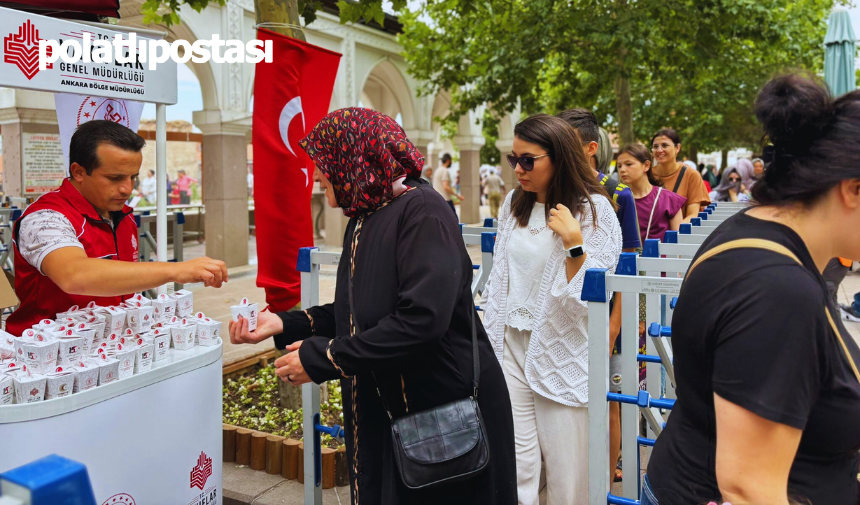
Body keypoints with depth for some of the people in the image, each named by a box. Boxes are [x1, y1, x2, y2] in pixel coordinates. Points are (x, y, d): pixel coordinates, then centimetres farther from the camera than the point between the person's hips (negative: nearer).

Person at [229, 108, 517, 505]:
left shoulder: (420, 211, -20)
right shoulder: (363, 220, 8)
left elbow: (422, 319, -30)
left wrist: (322, 358, -22)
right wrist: (284, 324, 1)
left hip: (446, 407, -8)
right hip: (383, 409, 8)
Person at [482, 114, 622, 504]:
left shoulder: (593, 209, -8)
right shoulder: (513, 204, 7)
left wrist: (573, 242, -24)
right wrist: (489, 339, 13)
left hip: (562, 350, -4)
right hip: (511, 344, 4)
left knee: (567, 471, 6)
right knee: (513, 466, 4)